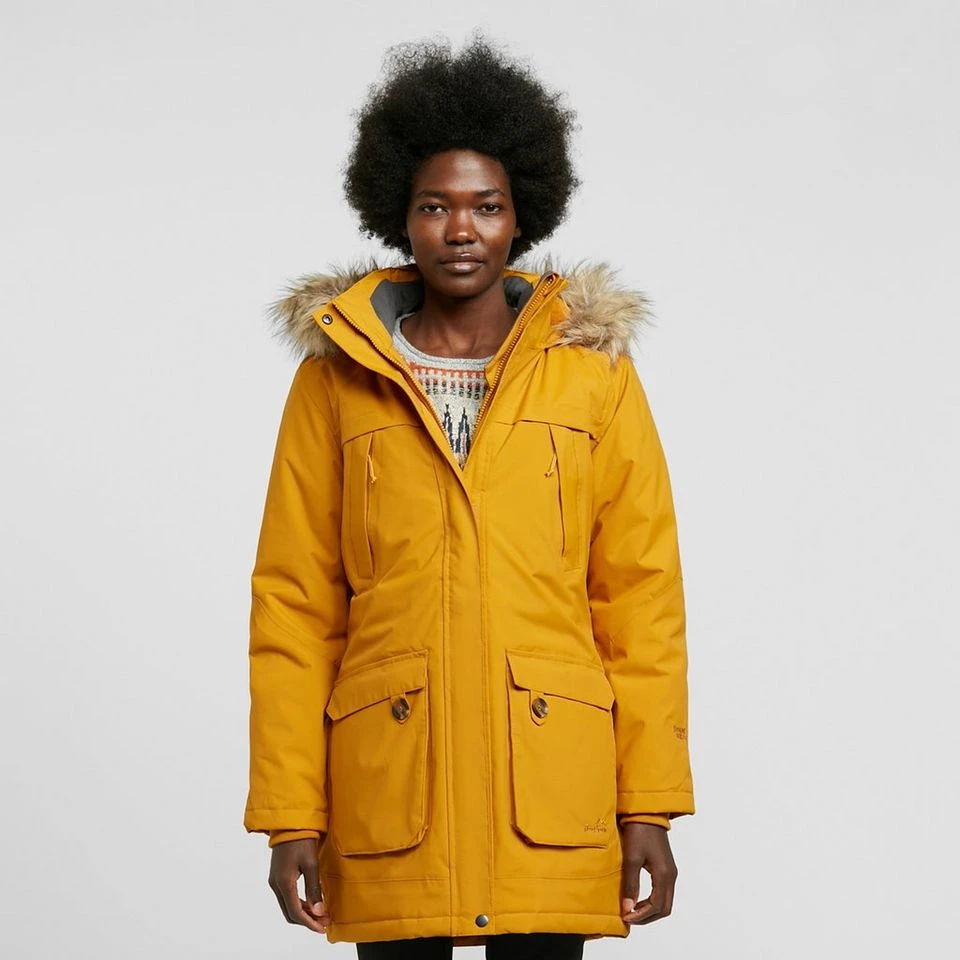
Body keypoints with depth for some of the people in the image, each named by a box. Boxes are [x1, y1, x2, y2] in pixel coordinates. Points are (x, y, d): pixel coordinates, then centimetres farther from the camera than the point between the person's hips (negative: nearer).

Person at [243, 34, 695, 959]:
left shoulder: (594, 369, 6)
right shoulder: (336, 377, 6)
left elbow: (643, 598, 4)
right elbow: (292, 606, 5)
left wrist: (650, 808, -1)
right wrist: (289, 815, 0)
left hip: (551, 803, 0)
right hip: (387, 791, 0)